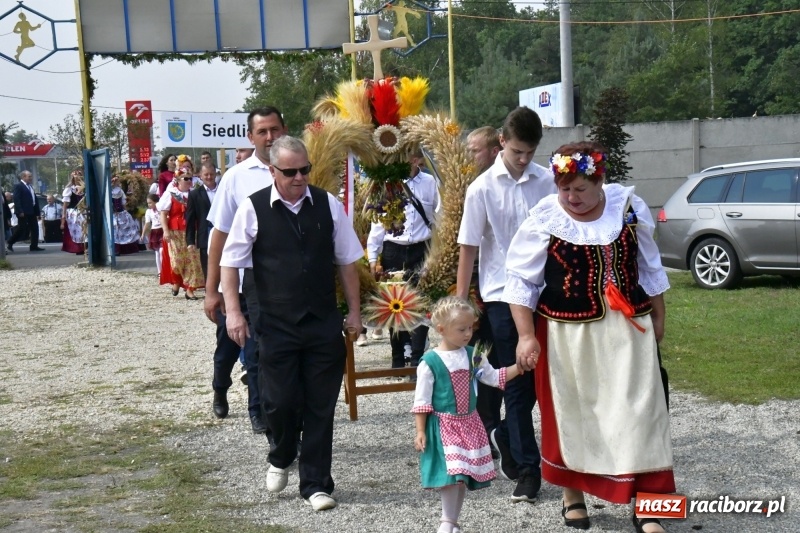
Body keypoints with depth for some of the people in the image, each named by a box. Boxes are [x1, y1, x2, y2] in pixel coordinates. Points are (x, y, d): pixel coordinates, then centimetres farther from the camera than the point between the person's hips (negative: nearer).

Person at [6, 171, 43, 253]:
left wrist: (37, 212, 11)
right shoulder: (18, 186, -7)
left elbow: (34, 200, 16)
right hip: (23, 212, -8)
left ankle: (34, 246, 8)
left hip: (31, 212, 8)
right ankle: (9, 243, 9)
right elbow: (16, 199, -15)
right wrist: (20, 211, -22)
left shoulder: (30, 187, 18)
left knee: (34, 229, 4)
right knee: (21, 229, -5)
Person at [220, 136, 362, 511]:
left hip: (324, 324, 2)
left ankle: (316, 484, 18)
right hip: (276, 325, -2)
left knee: (321, 406, 5)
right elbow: (230, 262, 2)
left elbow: (346, 261, 10)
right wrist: (233, 311, -6)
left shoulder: (328, 205, 2)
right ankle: (281, 459, 32)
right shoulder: (253, 209, -4)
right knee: (281, 401, 0)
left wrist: (354, 310, 9)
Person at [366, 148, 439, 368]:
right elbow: (377, 221, 3)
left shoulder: (429, 182, 1)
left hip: (421, 250, -1)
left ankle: (417, 359, 2)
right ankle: (398, 360, 20)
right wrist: (373, 257, 1)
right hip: (392, 251, 1)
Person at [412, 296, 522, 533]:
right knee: (452, 475, -14)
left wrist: (519, 367, -1)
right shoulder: (430, 362, -11)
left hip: (469, 424, 5)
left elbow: (494, 377, 13)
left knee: (464, 476, 9)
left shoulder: (472, 356, 4)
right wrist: (420, 432, -10)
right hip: (444, 426, -5)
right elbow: (422, 401, -8)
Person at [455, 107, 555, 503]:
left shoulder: (547, 183, 0)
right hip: (502, 295, -2)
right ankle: (527, 469, 7)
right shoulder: (482, 189, -5)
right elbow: (468, 248, -2)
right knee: (516, 382, 1)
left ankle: (506, 436, 34)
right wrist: (459, 303, -3)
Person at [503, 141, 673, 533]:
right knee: (571, 412, 9)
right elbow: (521, 281, -5)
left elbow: (649, 265, 11)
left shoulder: (628, 206, -2)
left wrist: (658, 317, 14)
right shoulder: (544, 220, -10)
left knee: (637, 410, 0)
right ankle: (573, 495, 27)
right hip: (567, 332, -2)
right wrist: (527, 335, -10)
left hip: (627, 328, 2)